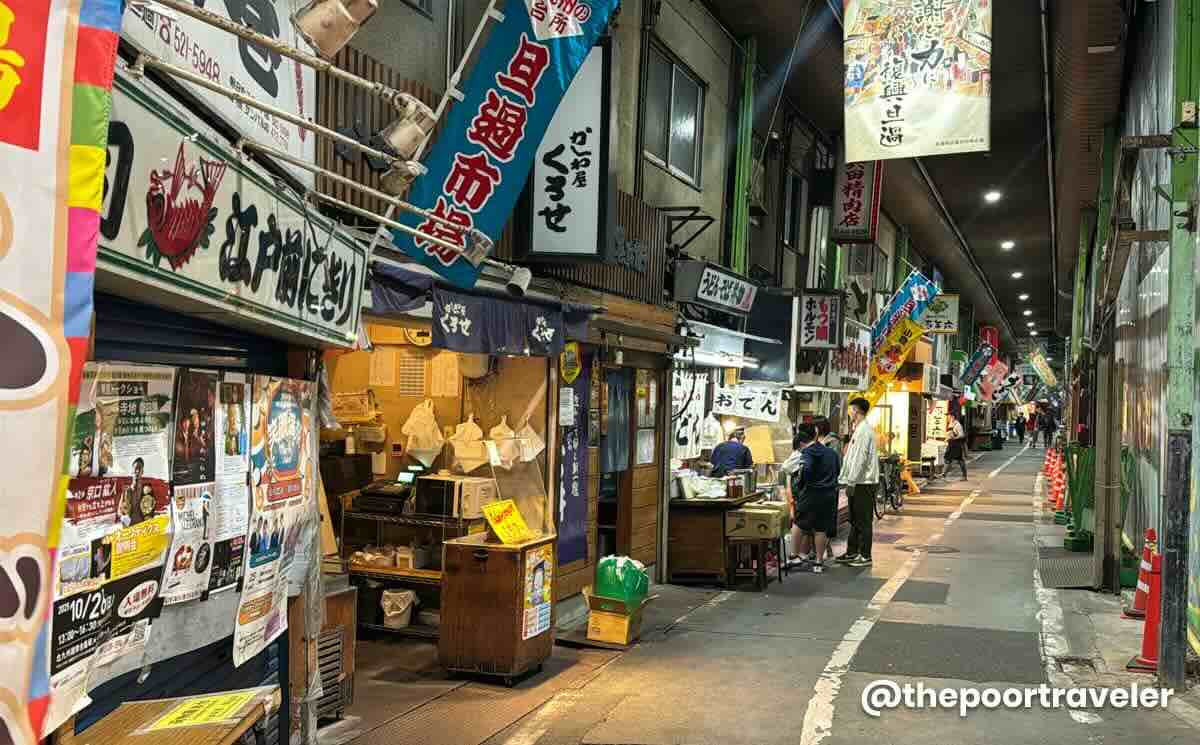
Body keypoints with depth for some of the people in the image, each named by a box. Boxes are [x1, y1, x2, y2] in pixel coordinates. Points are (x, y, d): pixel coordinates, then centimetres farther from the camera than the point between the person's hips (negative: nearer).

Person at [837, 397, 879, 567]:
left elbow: (860, 459, -21)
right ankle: (852, 552, 23)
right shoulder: (858, 430, 15)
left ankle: (865, 556, 3)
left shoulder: (864, 431, -16)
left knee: (863, 521, -3)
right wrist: (844, 478, 19)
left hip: (864, 483, -10)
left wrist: (851, 481, -18)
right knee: (855, 520, 15)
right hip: (857, 483, 10)